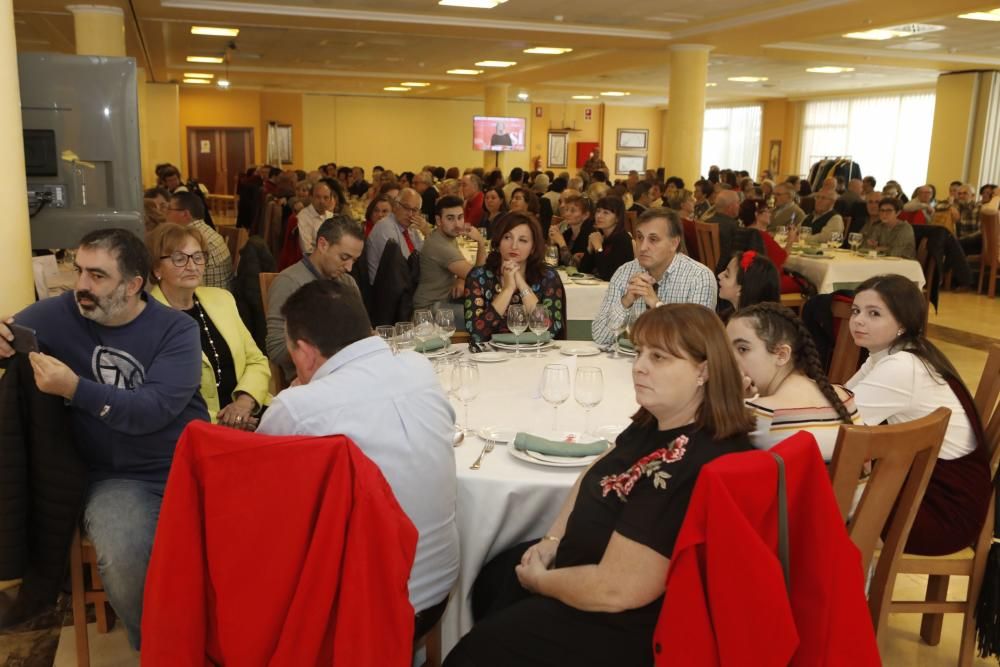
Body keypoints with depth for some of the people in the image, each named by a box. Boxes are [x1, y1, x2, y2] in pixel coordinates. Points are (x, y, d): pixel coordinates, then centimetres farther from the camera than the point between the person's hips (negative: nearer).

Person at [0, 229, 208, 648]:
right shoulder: (59, 314, 1)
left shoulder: (177, 329, -5)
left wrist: (75, 389, -26)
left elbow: (154, 409, -17)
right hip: (118, 479, 1)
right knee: (124, 559, -30)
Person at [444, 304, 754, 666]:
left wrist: (540, 581, -14)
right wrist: (553, 539, 2)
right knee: (492, 578, 26)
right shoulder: (657, 424, -4)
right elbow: (598, 473, 15)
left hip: (624, 625, -9)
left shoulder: (693, 468, -35)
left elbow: (615, 590, -33)